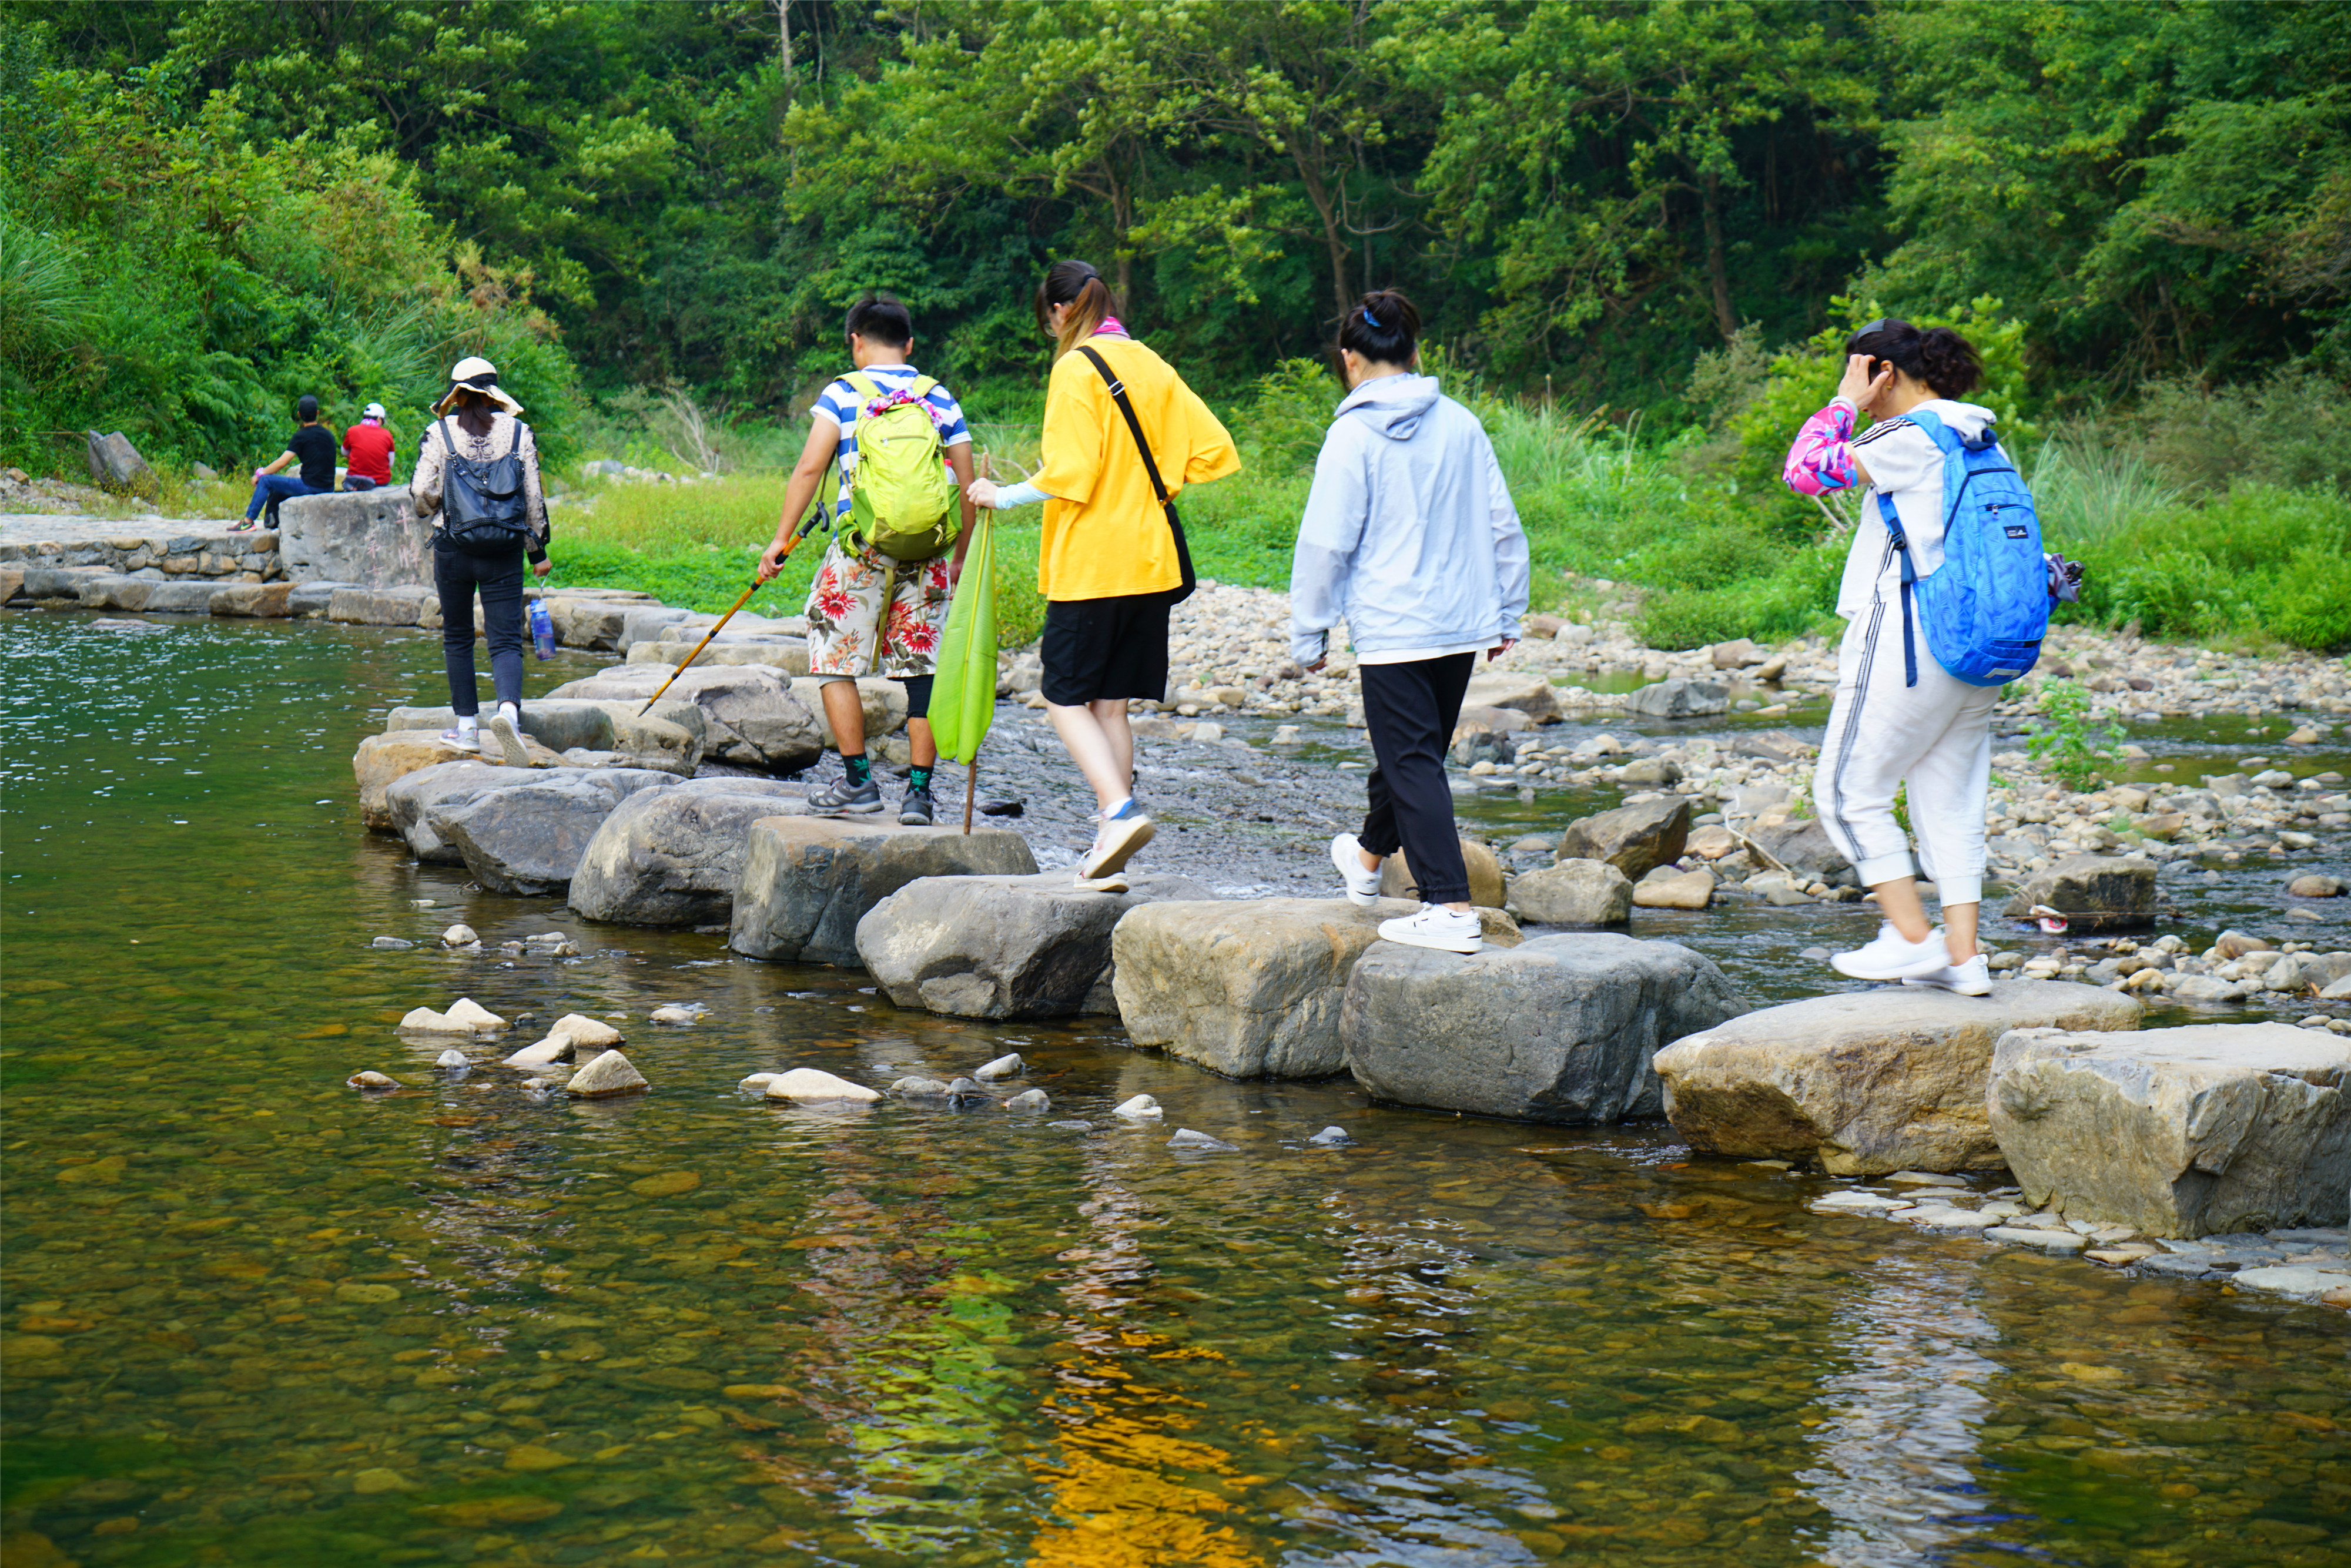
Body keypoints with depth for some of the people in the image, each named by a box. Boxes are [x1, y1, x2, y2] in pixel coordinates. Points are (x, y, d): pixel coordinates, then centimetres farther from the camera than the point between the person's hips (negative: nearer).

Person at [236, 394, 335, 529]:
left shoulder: (301, 436, -10)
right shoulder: (328, 435, 11)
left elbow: (281, 463, -12)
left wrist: (259, 474, 1)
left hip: (310, 487, -7)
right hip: (328, 487, 7)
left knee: (266, 480, 3)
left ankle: (248, 521, 5)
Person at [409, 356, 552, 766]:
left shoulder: (439, 432, -2)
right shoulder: (518, 432, 1)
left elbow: (422, 493, -4)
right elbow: (533, 496, 4)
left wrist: (432, 510, 20)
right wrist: (538, 550, 13)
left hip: (453, 548, 0)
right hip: (504, 552, 0)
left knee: (457, 638, 14)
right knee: (506, 640, -1)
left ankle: (467, 725, 15)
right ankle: (508, 709, -28)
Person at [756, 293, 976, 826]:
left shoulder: (842, 393, 2)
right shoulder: (941, 399, 9)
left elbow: (809, 468, -8)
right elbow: (967, 487, 7)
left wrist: (781, 540, -4)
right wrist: (960, 558, 17)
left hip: (860, 547, -3)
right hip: (927, 553, 3)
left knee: (834, 659, 9)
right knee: (923, 667, 7)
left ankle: (858, 782, 6)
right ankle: (918, 791, 5)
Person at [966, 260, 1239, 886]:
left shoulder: (1077, 370, -10)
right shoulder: (1152, 366, 10)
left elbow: (1069, 474, -18)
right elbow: (1214, 450, 9)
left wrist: (1005, 498, -5)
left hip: (1091, 563, -7)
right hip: (1151, 560, 7)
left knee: (1066, 697, 2)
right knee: (1111, 703, 11)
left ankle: (1120, 810, -18)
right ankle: (1109, 849, 11)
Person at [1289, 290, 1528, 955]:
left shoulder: (1355, 435, -10)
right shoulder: (1462, 425, 5)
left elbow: (1326, 543, -10)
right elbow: (1502, 525, 10)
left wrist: (1309, 634, -1)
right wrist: (1507, 616, 19)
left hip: (1392, 631, -6)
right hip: (1464, 625, 6)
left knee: (1412, 762, -4)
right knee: (1416, 749, 21)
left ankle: (1452, 909, -10)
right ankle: (1369, 856, 45)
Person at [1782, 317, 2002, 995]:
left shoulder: (1913, 437, -13)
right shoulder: (1979, 441, 13)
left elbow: (1807, 471, -15)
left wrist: (1845, 402, -5)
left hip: (1906, 644, -8)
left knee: (1848, 791, 2)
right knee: (1951, 801, 11)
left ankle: (1913, 935, -3)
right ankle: (1964, 953, 6)